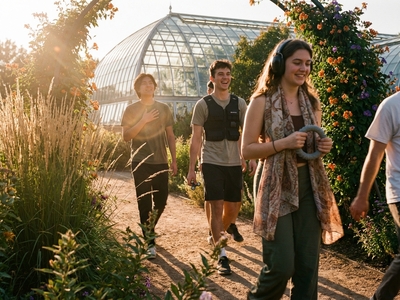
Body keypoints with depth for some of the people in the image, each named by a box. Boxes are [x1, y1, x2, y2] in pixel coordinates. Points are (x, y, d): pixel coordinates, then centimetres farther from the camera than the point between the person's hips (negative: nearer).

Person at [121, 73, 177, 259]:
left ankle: (149, 230, 35)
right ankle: (149, 241, 10)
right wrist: (144, 120, -17)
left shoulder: (164, 108, 8)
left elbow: (170, 136, 10)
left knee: (161, 201, 8)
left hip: (161, 162, 3)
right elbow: (126, 136, -7)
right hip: (141, 163, -3)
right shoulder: (131, 110, 1)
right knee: (144, 203, 0)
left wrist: (174, 160, 7)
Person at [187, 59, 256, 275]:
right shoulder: (203, 105, -1)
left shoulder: (239, 103, 7)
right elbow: (196, 138, -1)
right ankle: (222, 256, 4)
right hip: (212, 163, -3)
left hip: (234, 163, 3)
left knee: (233, 207, 11)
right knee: (217, 207, -5)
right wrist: (191, 169, -4)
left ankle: (218, 236, 39)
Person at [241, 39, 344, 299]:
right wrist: (283, 143, -20)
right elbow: (247, 150, -7)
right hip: (277, 187, -5)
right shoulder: (262, 102, -6)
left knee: (308, 264, 7)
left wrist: (324, 147, -2)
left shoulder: (312, 102, 10)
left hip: (310, 185, 5)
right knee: (282, 265, -4)